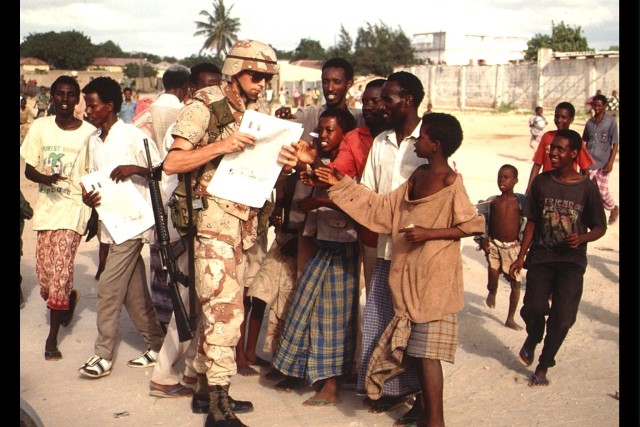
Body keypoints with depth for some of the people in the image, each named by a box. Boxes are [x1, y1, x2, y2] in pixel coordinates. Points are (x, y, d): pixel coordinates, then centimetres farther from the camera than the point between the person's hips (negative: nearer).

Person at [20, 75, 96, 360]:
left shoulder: (89, 132, -5)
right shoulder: (40, 127, 2)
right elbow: (28, 169, 3)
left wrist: (96, 216, -7)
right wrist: (45, 178, -17)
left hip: (74, 208, -3)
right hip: (46, 206, 3)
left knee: (60, 271, -9)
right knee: (44, 273, 6)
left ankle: (52, 336, 6)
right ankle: (69, 298, 41)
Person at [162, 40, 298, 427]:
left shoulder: (258, 114, 14)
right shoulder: (204, 108, -7)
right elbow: (172, 163, -13)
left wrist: (286, 164, -5)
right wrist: (222, 146, -24)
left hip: (246, 221, 7)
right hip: (213, 218, -7)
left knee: (220, 307, 13)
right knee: (225, 310, -10)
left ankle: (206, 383, 24)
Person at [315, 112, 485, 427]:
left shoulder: (450, 182, -11)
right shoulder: (418, 176, 11)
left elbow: (474, 224, -12)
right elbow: (383, 206, 15)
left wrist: (429, 233, -17)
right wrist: (342, 185, 13)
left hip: (433, 276, -8)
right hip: (410, 272, 8)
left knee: (426, 351, -5)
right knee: (412, 347, 12)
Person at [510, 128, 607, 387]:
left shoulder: (587, 188, -4)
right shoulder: (542, 182, 1)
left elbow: (600, 227, 3)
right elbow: (532, 222, 8)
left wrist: (581, 238, -17)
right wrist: (521, 256, 4)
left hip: (571, 261, -1)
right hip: (541, 257, 1)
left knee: (562, 317, -4)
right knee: (535, 307, -12)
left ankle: (543, 367, 15)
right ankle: (532, 339, 24)